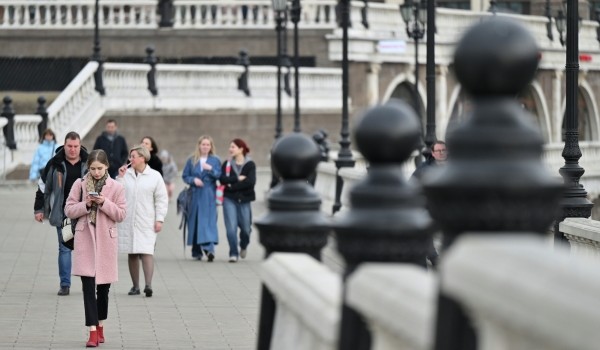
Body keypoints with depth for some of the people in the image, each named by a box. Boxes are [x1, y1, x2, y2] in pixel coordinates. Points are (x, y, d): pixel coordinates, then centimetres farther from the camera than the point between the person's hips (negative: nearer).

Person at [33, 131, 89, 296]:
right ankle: (65, 284, 6)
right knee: (64, 248, 2)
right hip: (63, 214, 0)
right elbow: (43, 186, 7)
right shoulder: (55, 164, 0)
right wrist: (39, 209, 5)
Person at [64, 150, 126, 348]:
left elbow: (121, 214, -2)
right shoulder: (80, 184, 2)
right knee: (88, 286, -8)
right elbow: (69, 210, 2)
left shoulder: (116, 187, 0)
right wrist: (86, 205, -15)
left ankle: (100, 325, 29)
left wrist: (104, 203, -16)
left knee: (103, 286, 11)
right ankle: (93, 331, -10)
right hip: (85, 239, -1)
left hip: (106, 241, 1)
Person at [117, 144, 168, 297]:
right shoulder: (126, 174, 8)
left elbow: (161, 199, 1)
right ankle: (135, 286, 13)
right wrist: (120, 178, -3)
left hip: (146, 222, -3)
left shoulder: (155, 176, 1)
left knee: (147, 252, -14)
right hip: (128, 220, 3)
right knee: (132, 254, 7)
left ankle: (148, 285, -20)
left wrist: (159, 219, -5)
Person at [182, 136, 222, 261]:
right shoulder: (192, 160, 10)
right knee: (194, 221, 4)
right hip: (195, 195, 2)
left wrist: (211, 169, -21)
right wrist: (193, 180, -10)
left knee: (209, 221, -13)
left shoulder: (215, 160, 7)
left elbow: (219, 176, -3)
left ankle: (209, 249, -23)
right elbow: (185, 176, 10)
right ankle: (196, 251, 13)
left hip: (209, 196, -2)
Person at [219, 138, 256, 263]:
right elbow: (222, 179, -8)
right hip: (229, 199, 1)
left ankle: (243, 246, 38)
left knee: (246, 228, 7)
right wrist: (238, 179, -15)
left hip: (244, 200, -1)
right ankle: (233, 253, -3)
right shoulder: (227, 164, 7)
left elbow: (251, 182, -15)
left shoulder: (250, 165, -1)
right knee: (231, 227, -10)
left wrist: (232, 186, -12)